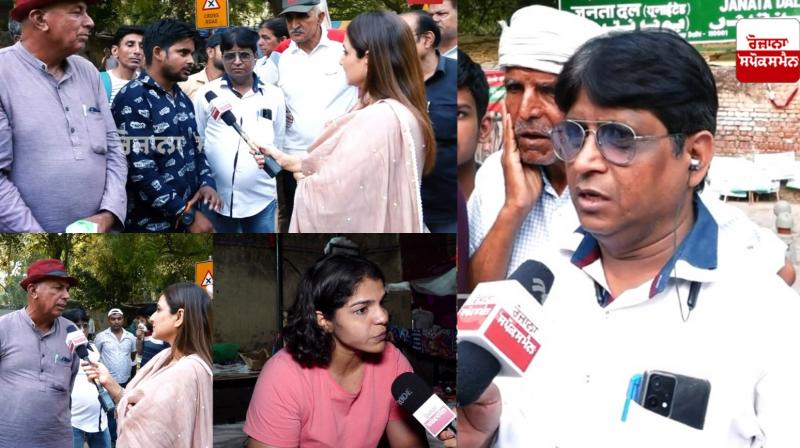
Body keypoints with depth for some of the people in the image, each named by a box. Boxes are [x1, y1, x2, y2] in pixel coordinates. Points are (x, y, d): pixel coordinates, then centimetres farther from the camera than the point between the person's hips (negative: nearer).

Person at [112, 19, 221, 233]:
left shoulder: (182, 99, 13)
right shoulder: (133, 99, -13)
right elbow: (140, 169, -21)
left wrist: (206, 182, -1)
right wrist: (187, 215, -20)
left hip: (186, 219, 8)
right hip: (151, 224, -8)